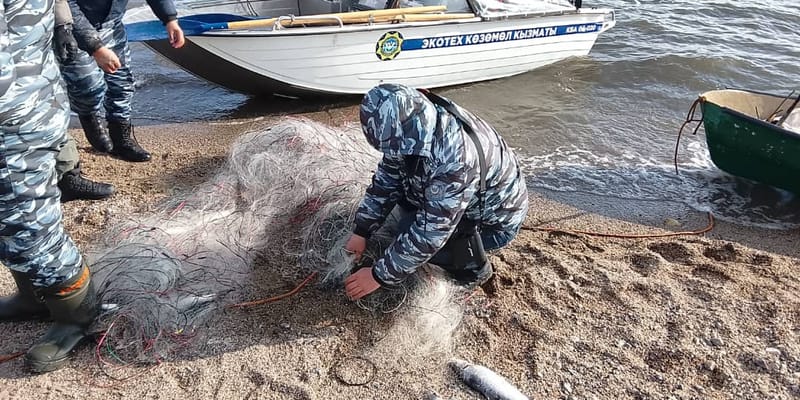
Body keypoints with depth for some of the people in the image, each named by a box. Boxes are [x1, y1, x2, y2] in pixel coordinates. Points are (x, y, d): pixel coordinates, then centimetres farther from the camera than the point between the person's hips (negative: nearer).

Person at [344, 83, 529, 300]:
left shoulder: (455, 162, -41)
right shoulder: (416, 130, -17)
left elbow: (428, 235, -34)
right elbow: (387, 178, -4)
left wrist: (380, 276, -24)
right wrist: (361, 232, -5)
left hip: (495, 219, -7)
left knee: (411, 233, -23)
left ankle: (472, 267, 1)